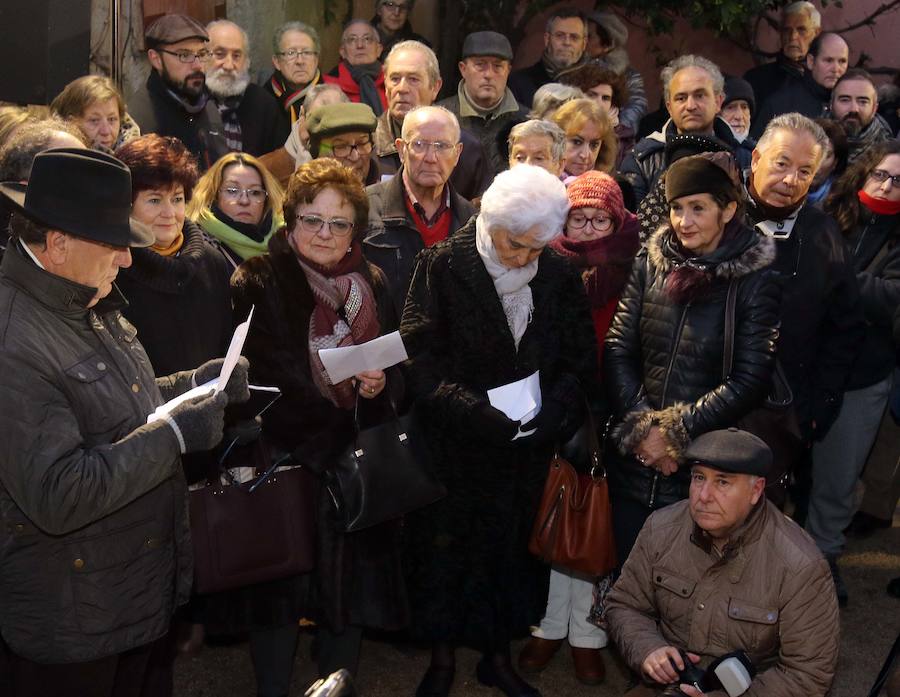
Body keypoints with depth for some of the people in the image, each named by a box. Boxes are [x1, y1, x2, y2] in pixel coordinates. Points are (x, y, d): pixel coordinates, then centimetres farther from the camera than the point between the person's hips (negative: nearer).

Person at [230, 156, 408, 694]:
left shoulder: (371, 283, 10)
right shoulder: (260, 282, -4)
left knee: (353, 585, 10)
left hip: (356, 461, 4)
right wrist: (333, 425, -15)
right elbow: (264, 377, -9)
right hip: (286, 460, -4)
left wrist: (378, 385, -6)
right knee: (282, 591, 1)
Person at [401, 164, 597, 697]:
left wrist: (552, 410, -20)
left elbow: (581, 362, -2)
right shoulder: (444, 267, -12)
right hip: (453, 443, -2)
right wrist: (475, 411, -26)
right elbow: (421, 359, -17)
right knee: (445, 548, 11)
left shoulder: (559, 278, -3)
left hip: (526, 448, 2)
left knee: (510, 548, 14)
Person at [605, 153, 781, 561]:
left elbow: (749, 382, -11)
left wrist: (675, 432, -14)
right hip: (634, 463, 3)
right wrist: (641, 428, -10)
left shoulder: (756, 283, -6)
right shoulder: (651, 265, 3)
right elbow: (617, 351, 1)